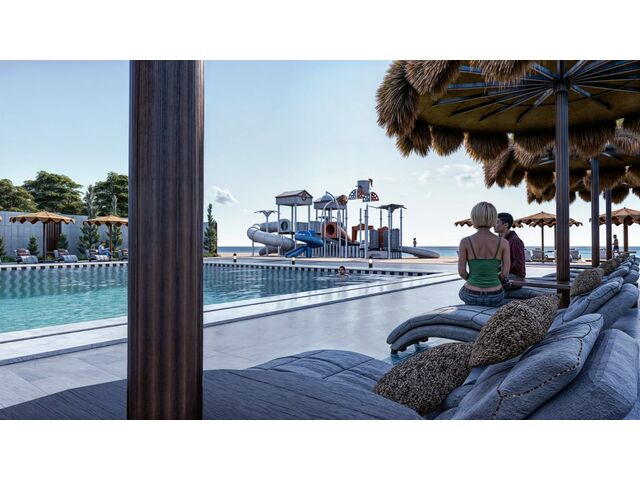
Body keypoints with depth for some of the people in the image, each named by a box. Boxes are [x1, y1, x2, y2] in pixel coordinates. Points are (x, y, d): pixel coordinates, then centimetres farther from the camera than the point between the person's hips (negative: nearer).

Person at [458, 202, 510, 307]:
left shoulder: (465, 241, -15)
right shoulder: (503, 242, -12)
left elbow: (461, 272, -11)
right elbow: (505, 273, -9)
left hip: (472, 296, -1)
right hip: (495, 297, 1)